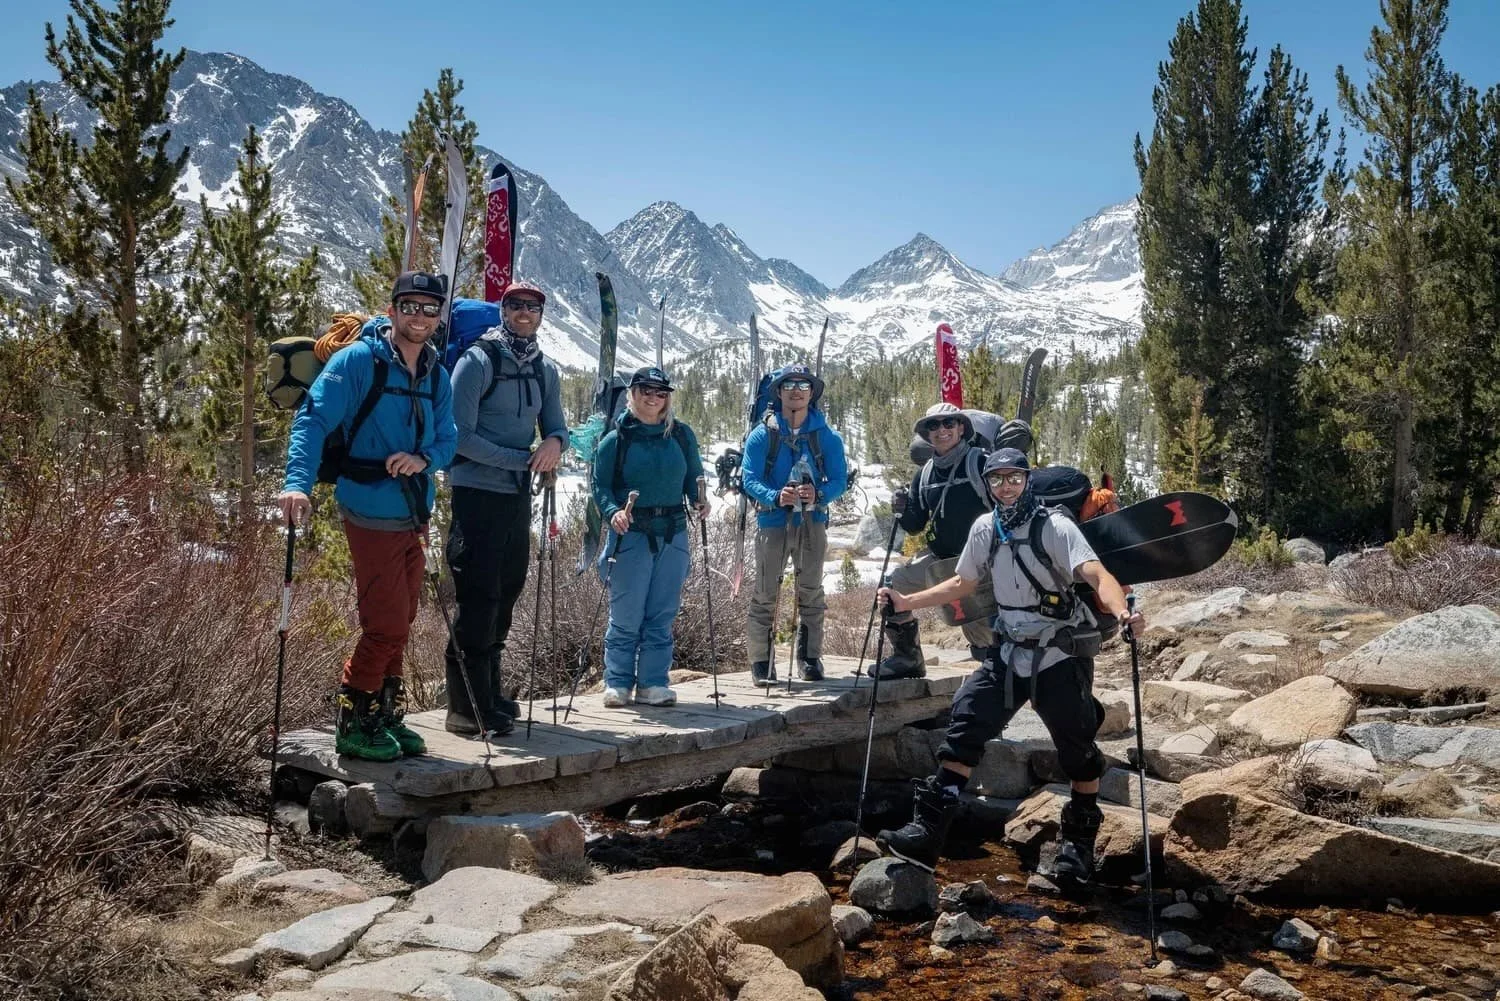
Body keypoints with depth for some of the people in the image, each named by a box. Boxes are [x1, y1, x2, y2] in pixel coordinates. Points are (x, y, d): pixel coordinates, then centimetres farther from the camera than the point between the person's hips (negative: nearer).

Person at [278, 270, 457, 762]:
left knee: (399, 623, 15)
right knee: (387, 625, -6)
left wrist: (424, 459, -14)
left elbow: (447, 439, 10)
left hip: (415, 516, 7)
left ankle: (385, 717, 29)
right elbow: (314, 419, -18)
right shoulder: (357, 361, -11)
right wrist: (298, 482, -32)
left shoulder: (438, 376, 9)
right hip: (372, 515, -7)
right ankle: (354, 725, 11)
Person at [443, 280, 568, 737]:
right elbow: (460, 436, -13)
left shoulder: (545, 370, 12)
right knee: (478, 599, -7)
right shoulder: (478, 360, -9)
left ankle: (490, 694, 25)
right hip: (477, 493, -7)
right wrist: (522, 459, -16)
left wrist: (555, 442, -12)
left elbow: (556, 426, 13)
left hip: (518, 495, 7)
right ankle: (466, 708, 0)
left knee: (506, 594, 13)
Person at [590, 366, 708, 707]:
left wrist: (700, 501, -5)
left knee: (662, 615, 5)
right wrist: (613, 512, -20)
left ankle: (653, 682, 13)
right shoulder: (616, 439, 1)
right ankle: (618, 683, 9)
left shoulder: (682, 435, 9)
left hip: (673, 535, 3)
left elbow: (694, 477, 14)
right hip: (632, 535, -3)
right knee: (626, 615, -2)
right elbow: (601, 486, -2)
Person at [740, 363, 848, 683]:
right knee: (765, 592, -2)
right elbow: (749, 479, -7)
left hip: (813, 522, 2)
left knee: (811, 591, 8)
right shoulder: (762, 434, -1)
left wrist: (819, 494, -22)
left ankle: (810, 657, 20)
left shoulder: (828, 437, 4)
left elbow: (839, 480, 0)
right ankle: (760, 660, 7)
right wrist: (776, 497, -25)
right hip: (772, 521, -2)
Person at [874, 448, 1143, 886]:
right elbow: (962, 584, 17)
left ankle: (1080, 843, 25)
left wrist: (1122, 612, -50)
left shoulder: (1054, 526, -15)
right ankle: (927, 832, -10)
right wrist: (906, 602, 10)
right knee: (965, 723, -8)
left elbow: (1097, 574, -30)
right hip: (1009, 653, 5)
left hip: (1061, 655, -5)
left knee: (1077, 750, 4)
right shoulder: (985, 528, 3)